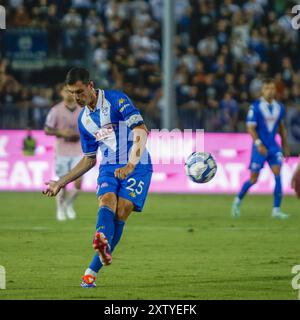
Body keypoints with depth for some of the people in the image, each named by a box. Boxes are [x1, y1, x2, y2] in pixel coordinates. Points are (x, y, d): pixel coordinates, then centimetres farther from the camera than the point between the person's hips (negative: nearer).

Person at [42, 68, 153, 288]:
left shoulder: (117, 100, -11)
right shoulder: (84, 119, 11)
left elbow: (141, 131, -22)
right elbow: (89, 160, 21)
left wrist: (131, 165, -35)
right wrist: (60, 183, 19)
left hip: (137, 166, -5)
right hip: (109, 168, 5)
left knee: (120, 214, -16)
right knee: (106, 203, -25)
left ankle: (93, 270, -12)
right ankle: (103, 244, -55)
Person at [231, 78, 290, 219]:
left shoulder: (279, 107, 5)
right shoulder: (255, 106, -10)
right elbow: (250, 128, -12)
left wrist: (285, 146, 18)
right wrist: (259, 144, -24)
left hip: (274, 146, 4)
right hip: (260, 147, -4)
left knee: (278, 174, -14)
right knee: (253, 179, 1)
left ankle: (276, 210, -12)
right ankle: (238, 200, 28)